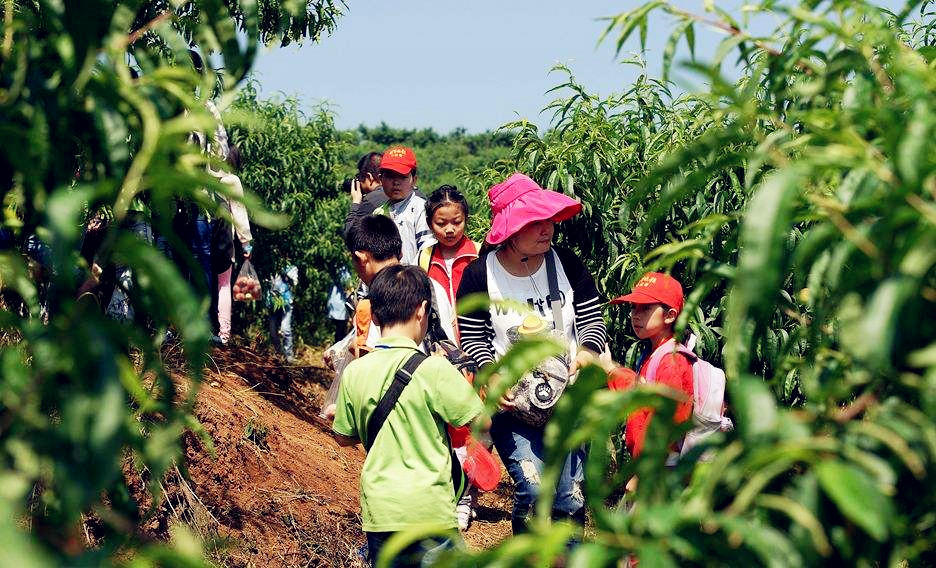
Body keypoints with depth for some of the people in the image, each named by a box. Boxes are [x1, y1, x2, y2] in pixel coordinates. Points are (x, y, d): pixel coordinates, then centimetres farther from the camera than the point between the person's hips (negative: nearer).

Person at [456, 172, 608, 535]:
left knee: (571, 500, 2)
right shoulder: (479, 276, -6)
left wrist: (588, 351, -17)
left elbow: (593, 320, 5)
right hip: (513, 401, -2)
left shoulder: (567, 264, 0)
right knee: (533, 492, -17)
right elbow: (472, 339, 0)